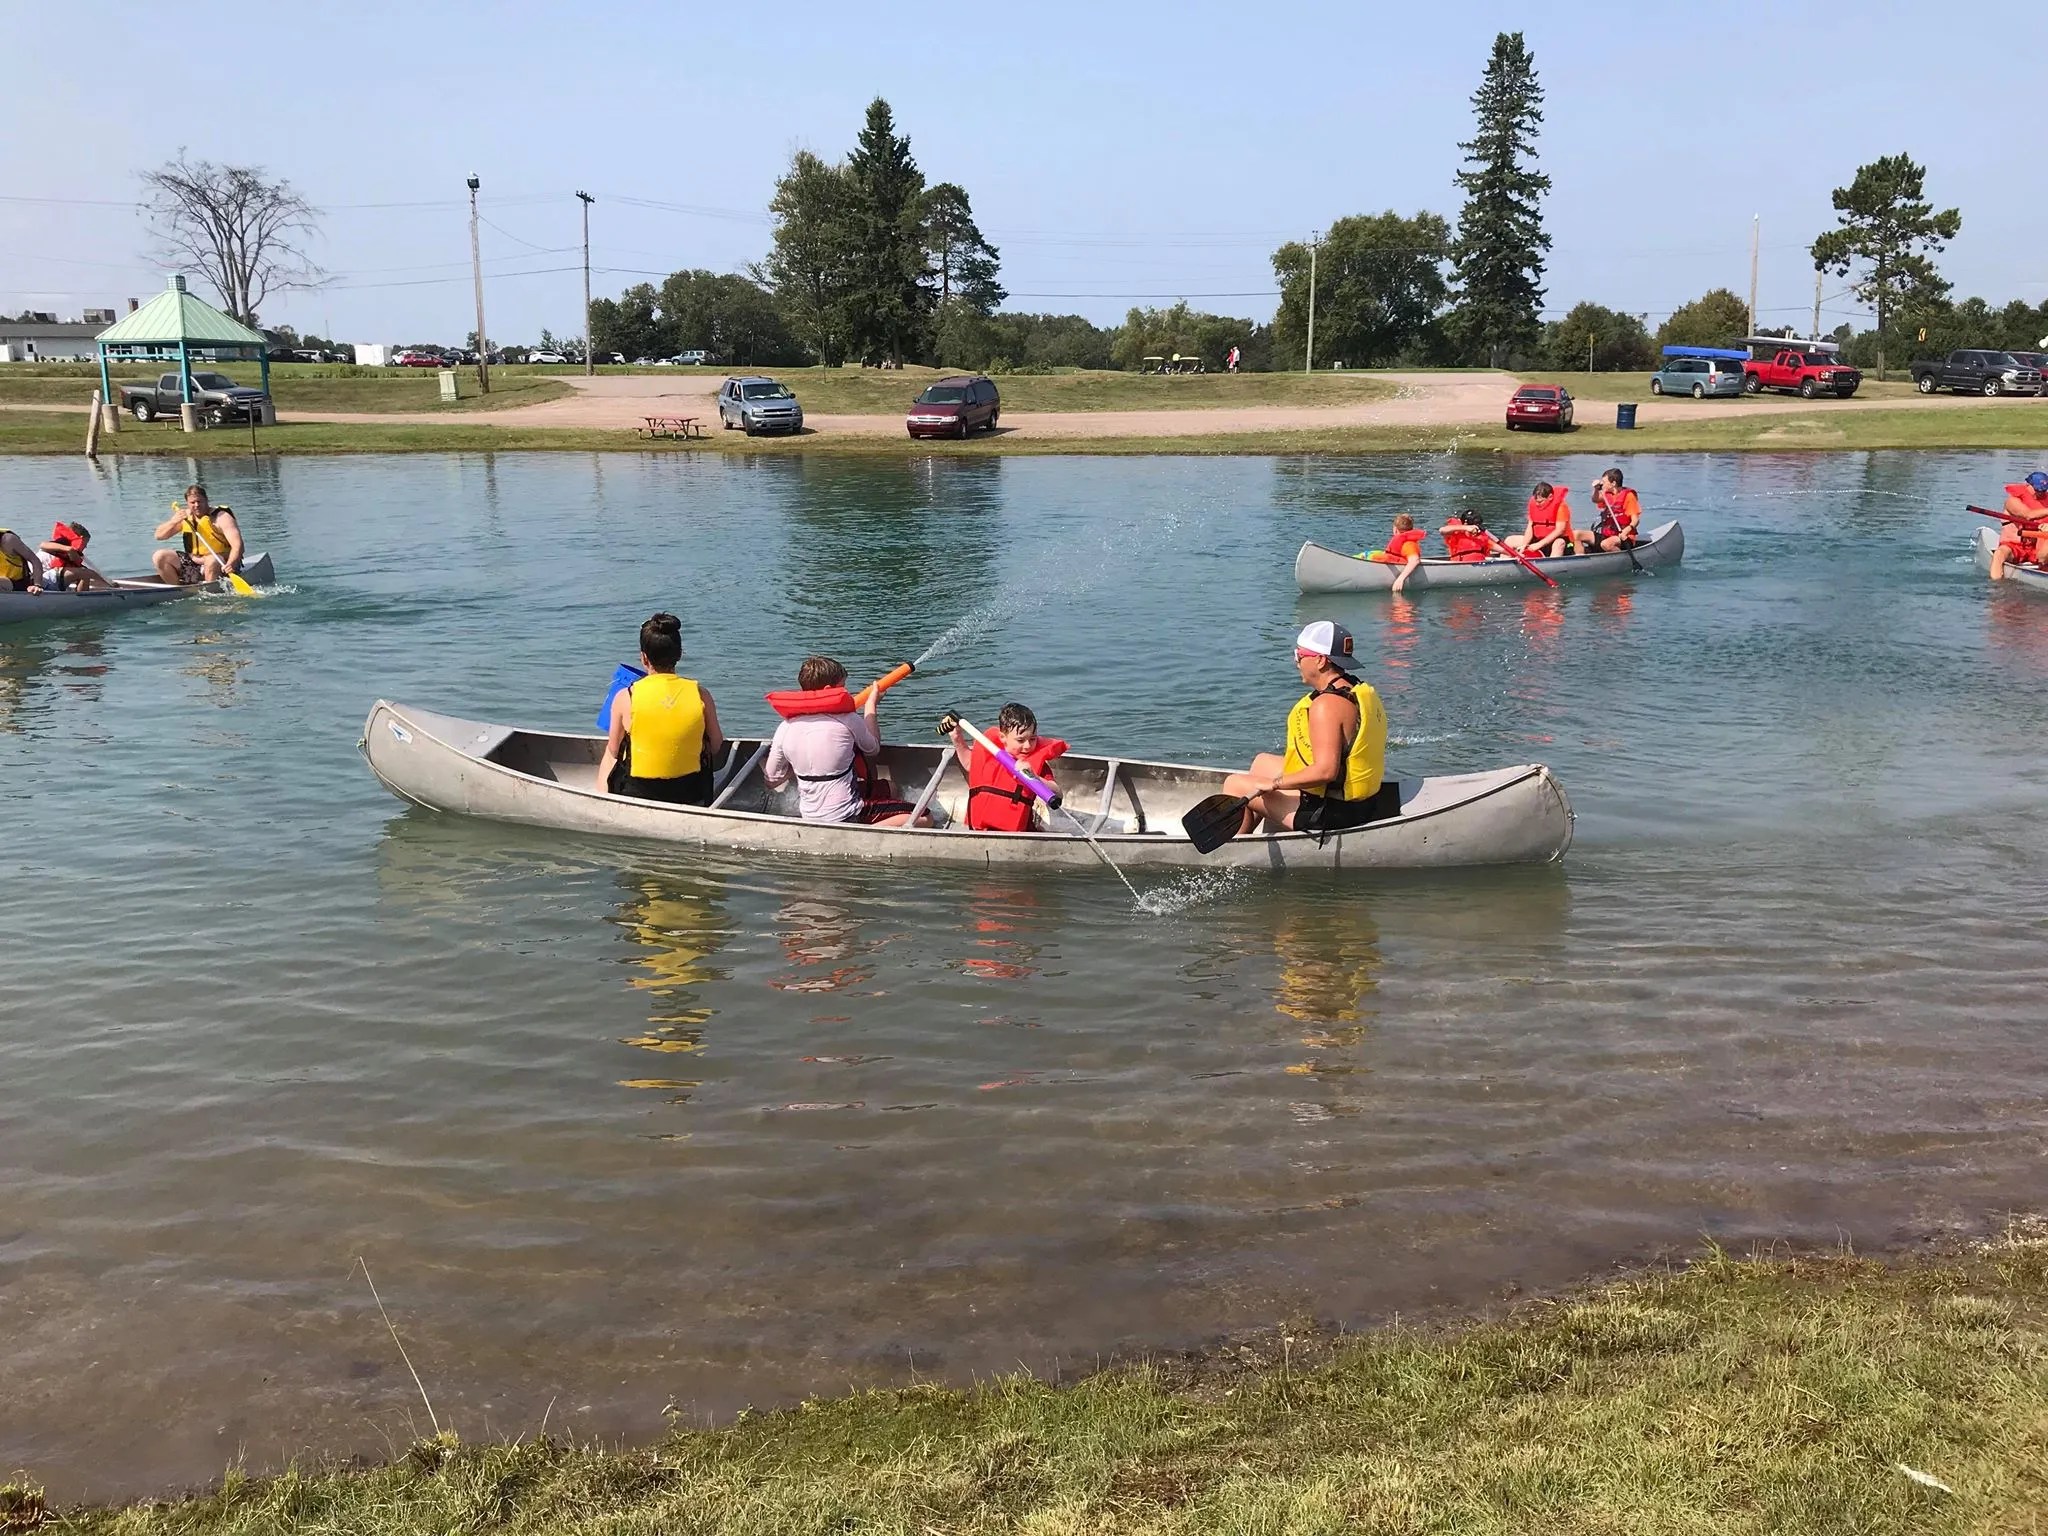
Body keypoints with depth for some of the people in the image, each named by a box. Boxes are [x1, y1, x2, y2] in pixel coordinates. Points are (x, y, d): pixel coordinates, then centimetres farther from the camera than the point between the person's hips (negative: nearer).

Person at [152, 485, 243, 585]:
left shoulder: (221, 517, -13)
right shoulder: (185, 515, 5)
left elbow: (237, 545, -25)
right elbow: (159, 535, 6)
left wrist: (231, 564, -44)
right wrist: (174, 521, -14)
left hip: (219, 566, -6)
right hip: (193, 563, 6)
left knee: (211, 561, -38)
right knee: (160, 556, -6)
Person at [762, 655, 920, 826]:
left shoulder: (785, 728, -4)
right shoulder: (848, 720, -16)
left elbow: (772, 781, 4)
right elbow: (873, 748, 7)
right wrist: (871, 705, 19)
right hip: (844, 816, -7)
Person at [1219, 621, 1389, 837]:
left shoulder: (1326, 704, -25)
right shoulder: (1362, 692, 5)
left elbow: (1325, 770, -32)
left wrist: (1274, 783, -22)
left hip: (1330, 813, -10)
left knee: (1234, 785, 2)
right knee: (1262, 762, 26)